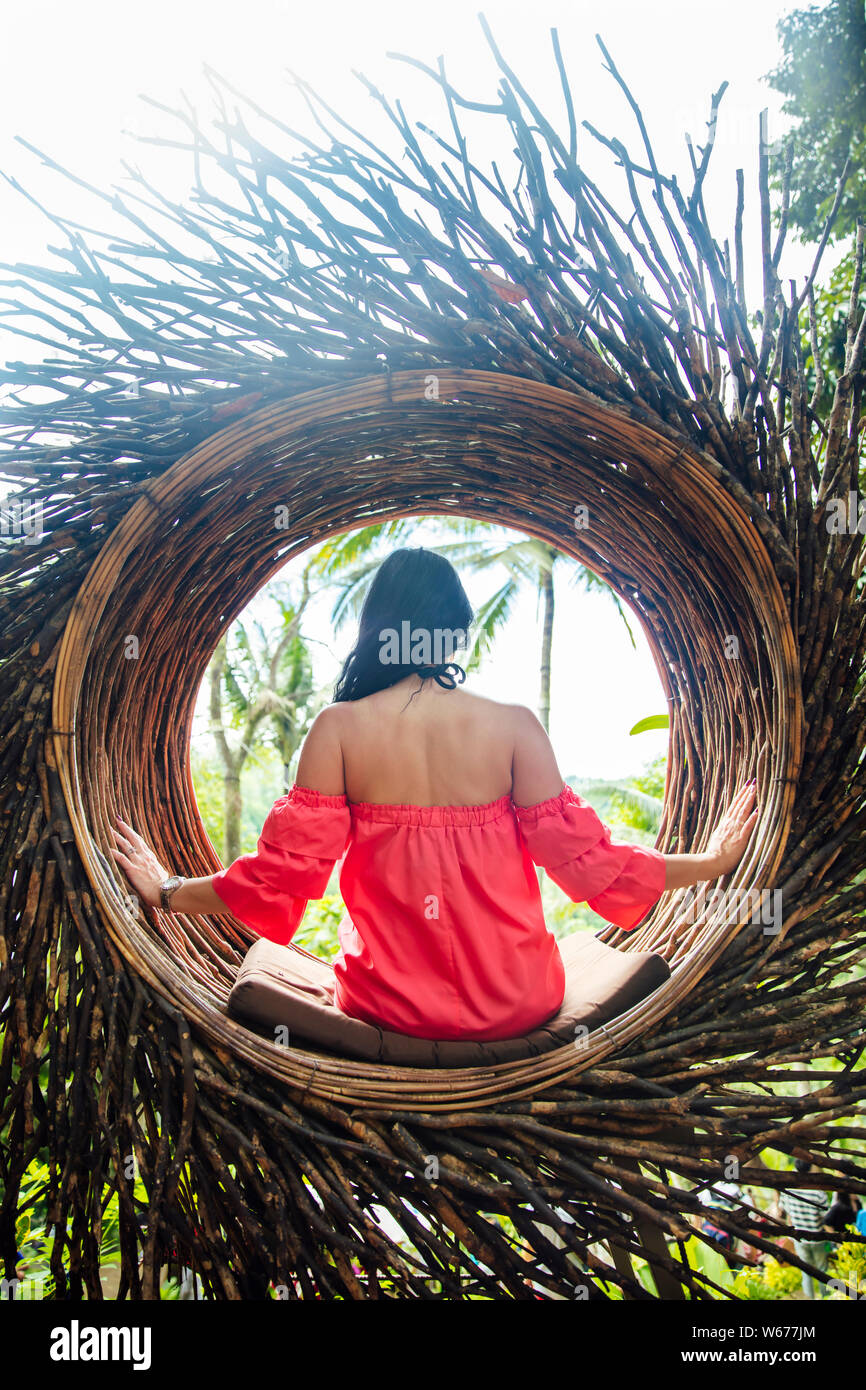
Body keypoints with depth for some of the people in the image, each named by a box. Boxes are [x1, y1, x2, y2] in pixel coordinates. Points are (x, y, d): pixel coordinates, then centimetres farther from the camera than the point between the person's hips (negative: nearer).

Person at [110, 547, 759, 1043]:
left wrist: (166, 891, 6)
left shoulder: (338, 728, -11)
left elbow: (283, 875, -10)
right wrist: (710, 862, 5)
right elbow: (585, 862, -10)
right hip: (516, 1006, 0)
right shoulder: (514, 724, -11)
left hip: (389, 1009, 0)